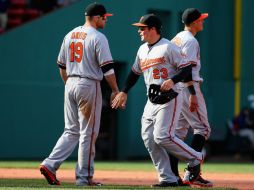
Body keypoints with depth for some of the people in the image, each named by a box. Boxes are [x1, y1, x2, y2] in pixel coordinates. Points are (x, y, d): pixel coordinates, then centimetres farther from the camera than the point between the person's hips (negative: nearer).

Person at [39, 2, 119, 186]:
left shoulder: (70, 35, 12)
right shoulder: (98, 38, -10)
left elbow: (62, 65, 17)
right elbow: (107, 67, -14)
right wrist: (115, 90, -6)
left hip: (70, 85, 7)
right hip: (89, 86, -7)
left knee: (71, 131, 12)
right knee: (88, 133, 0)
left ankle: (50, 165, -2)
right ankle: (84, 177, 3)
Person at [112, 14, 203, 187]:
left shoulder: (168, 47, -9)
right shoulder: (142, 50, 15)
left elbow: (187, 68, -11)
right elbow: (135, 72, 27)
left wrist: (172, 80, -25)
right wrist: (124, 92, 21)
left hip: (169, 99, -8)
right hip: (151, 100, 8)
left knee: (162, 137, -18)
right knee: (149, 139, -2)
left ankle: (195, 158, 2)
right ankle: (168, 179, 2)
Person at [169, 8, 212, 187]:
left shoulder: (176, 38, 17)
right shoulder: (190, 41, -11)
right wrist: (193, 95, -22)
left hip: (175, 89, 9)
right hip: (188, 87, -9)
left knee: (179, 130, 9)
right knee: (202, 128, -6)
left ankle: (173, 174, 6)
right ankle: (191, 172, -14)